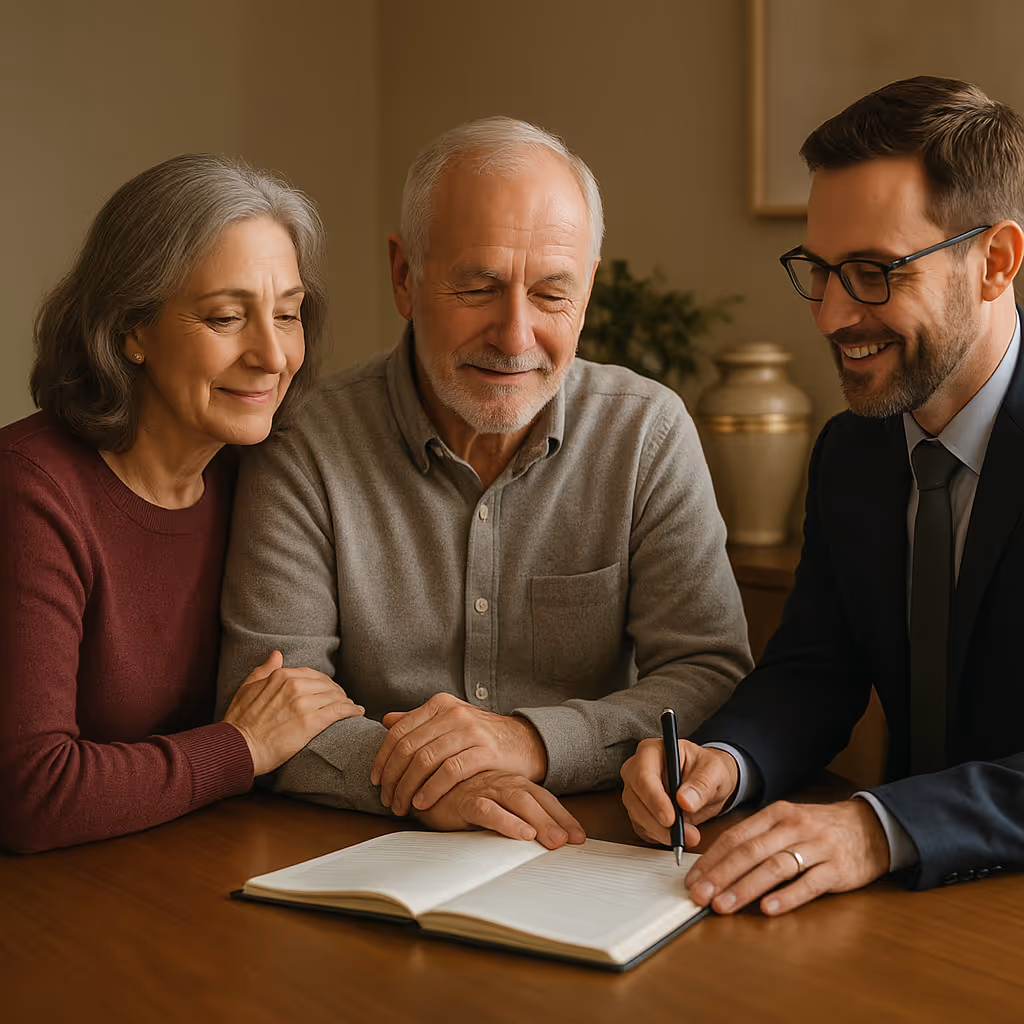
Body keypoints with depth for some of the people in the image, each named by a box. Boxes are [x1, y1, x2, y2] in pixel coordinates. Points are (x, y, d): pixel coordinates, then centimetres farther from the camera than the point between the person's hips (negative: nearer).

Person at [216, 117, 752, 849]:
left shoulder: (650, 433, -1)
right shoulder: (304, 445, -5)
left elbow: (714, 677, -5)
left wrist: (535, 741, -22)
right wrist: (406, 775, -29)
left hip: (598, 861, 0)